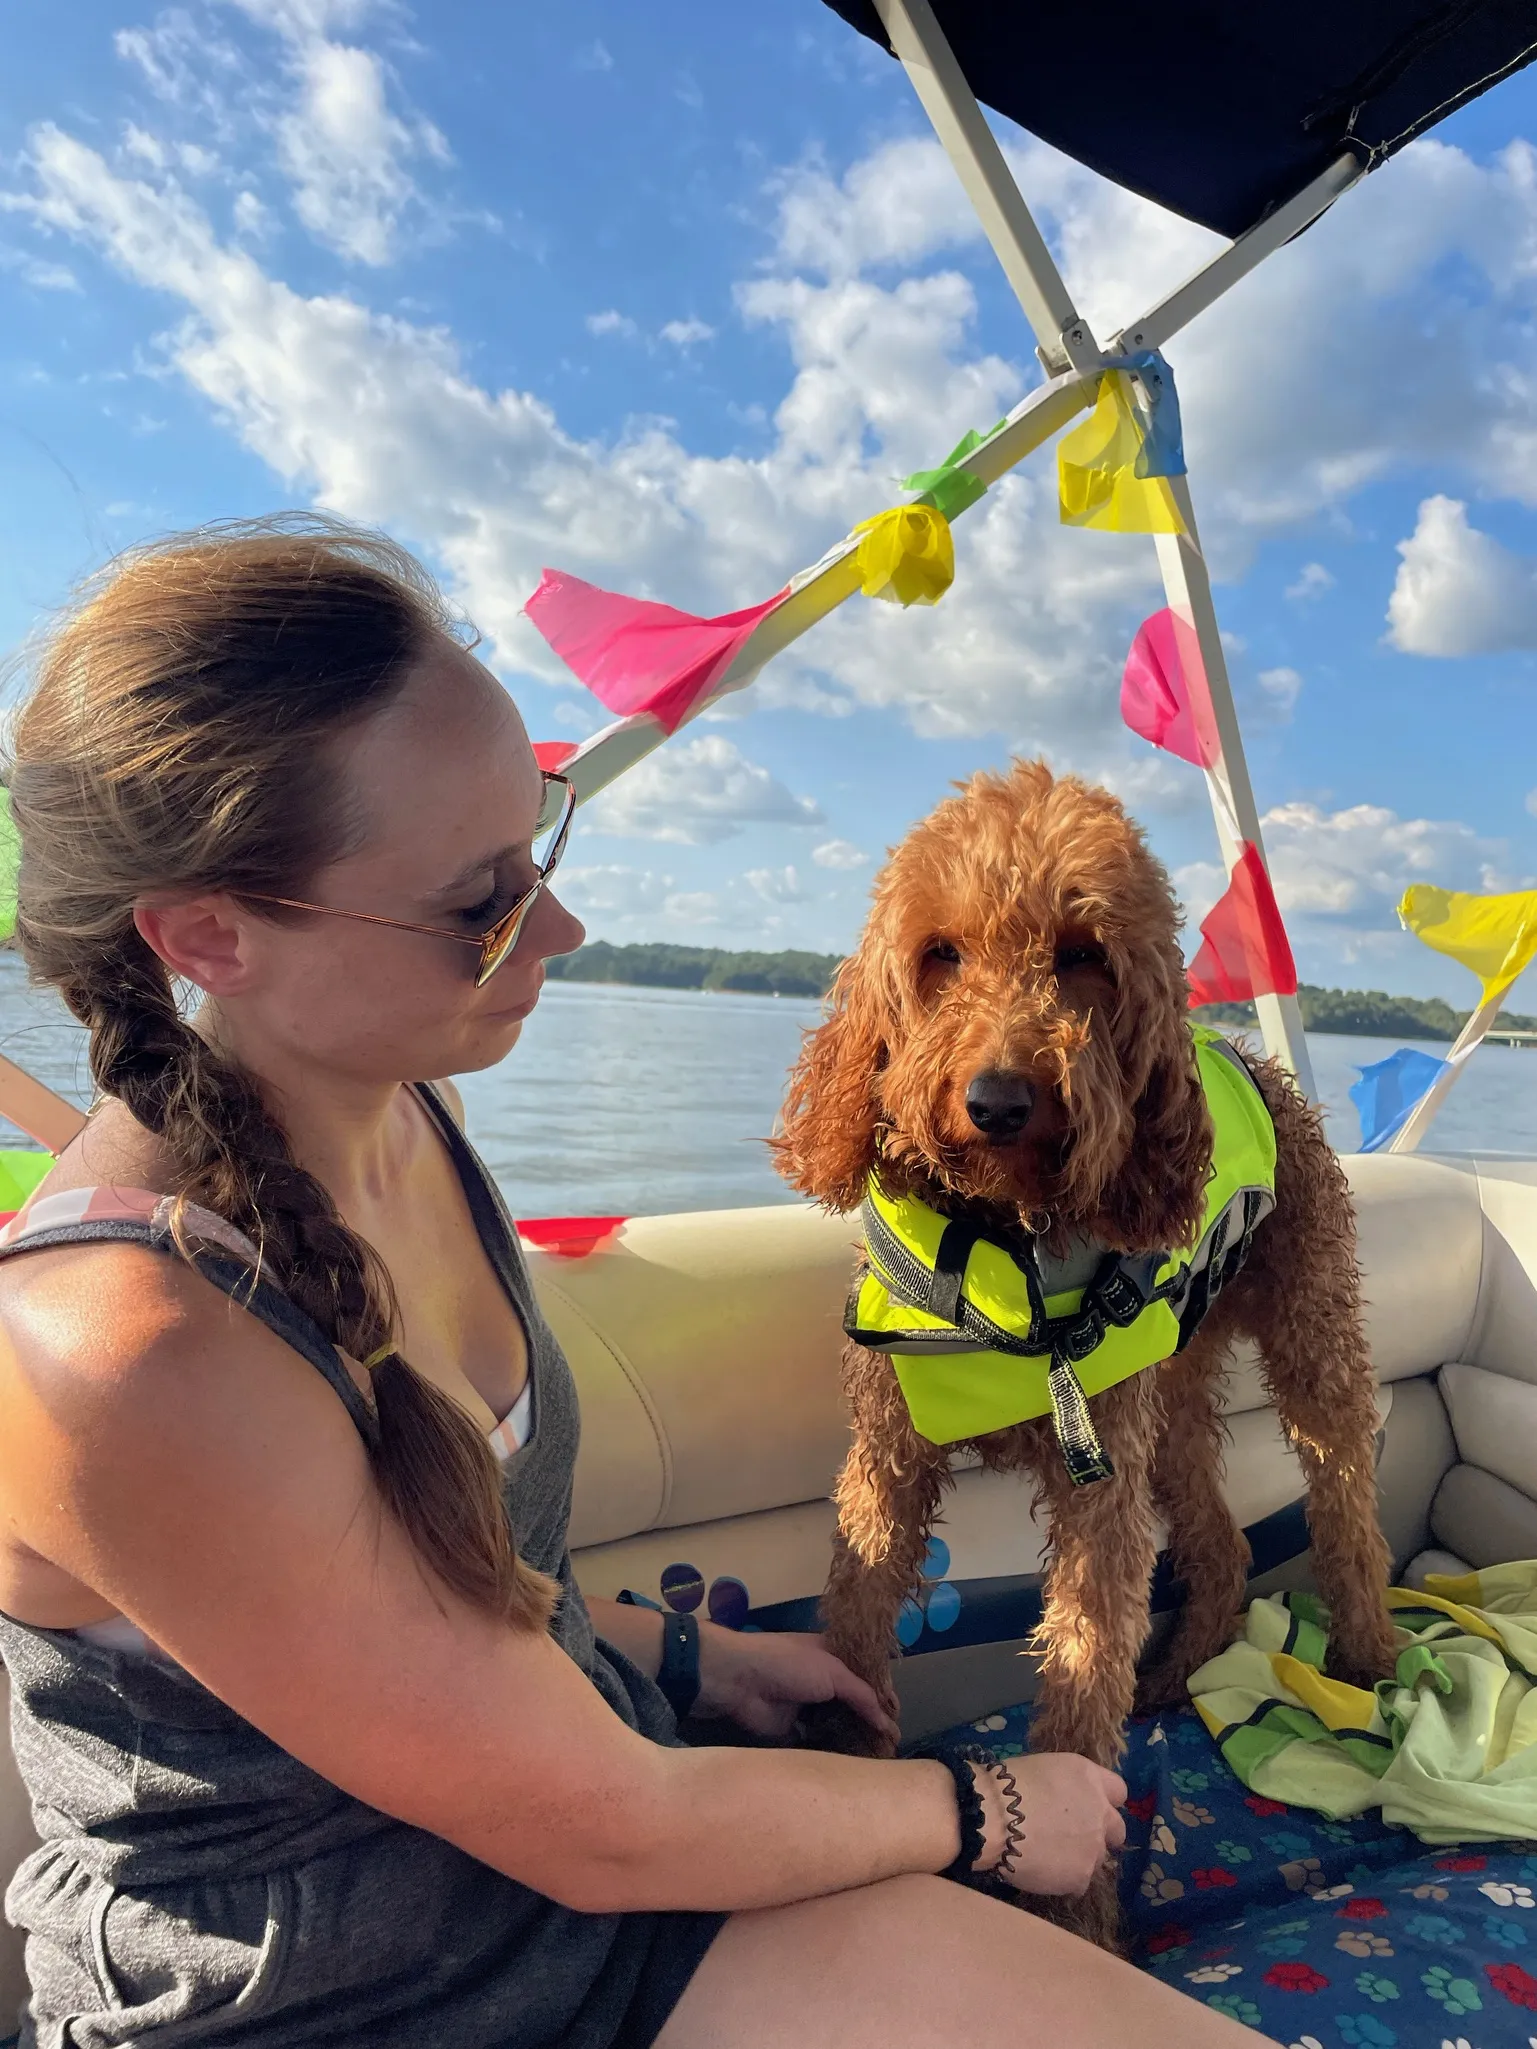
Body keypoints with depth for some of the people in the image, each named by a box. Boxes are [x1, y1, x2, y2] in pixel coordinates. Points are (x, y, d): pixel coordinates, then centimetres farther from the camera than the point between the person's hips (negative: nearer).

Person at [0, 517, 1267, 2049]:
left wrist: (685, 1657, 9)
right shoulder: (131, 1350, -32)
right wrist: (987, 1813, -8)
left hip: (554, 1838, 6)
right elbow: (602, 1833, -21)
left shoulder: (396, 1120, -7)